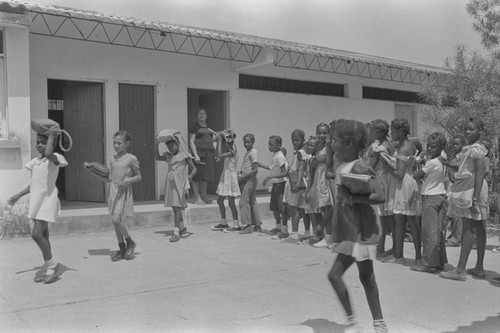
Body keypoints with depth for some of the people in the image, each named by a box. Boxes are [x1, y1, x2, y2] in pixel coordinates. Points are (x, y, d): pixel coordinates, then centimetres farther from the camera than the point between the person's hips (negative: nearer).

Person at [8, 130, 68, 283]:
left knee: (36, 234, -15)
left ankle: (50, 263, 2)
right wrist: (18, 195, 16)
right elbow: (34, 184, 18)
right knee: (42, 235, 11)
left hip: (48, 199, -8)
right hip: (36, 200, 8)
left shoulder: (55, 158, -9)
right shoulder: (35, 161, 13)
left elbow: (48, 153, -35)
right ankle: (48, 267, 20)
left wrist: (52, 135, -21)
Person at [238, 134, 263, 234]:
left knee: (243, 200, -13)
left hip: (250, 179, -9)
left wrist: (243, 176, -18)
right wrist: (240, 174, 5)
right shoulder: (247, 153, 16)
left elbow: (255, 169, -19)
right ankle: (257, 225, 17)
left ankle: (247, 225, -13)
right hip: (246, 180, 9)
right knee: (252, 202, 11)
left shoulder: (253, 152, -11)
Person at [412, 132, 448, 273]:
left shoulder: (432, 163, -17)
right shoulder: (442, 162, 9)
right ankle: (440, 261, 17)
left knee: (429, 230, -5)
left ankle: (429, 263, -2)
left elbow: (416, 176, -14)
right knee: (438, 230, 12)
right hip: (440, 195, 9)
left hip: (430, 197, -9)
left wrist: (425, 161, -2)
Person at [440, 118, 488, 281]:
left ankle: (461, 270, -7)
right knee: (479, 228, 10)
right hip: (467, 188, 10)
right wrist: (450, 165, 13)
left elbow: (480, 173, -18)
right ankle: (479, 268, 17)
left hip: (472, 188, -10)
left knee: (468, 229, -9)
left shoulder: (476, 149, -11)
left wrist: (475, 198, -23)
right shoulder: (470, 148, 17)